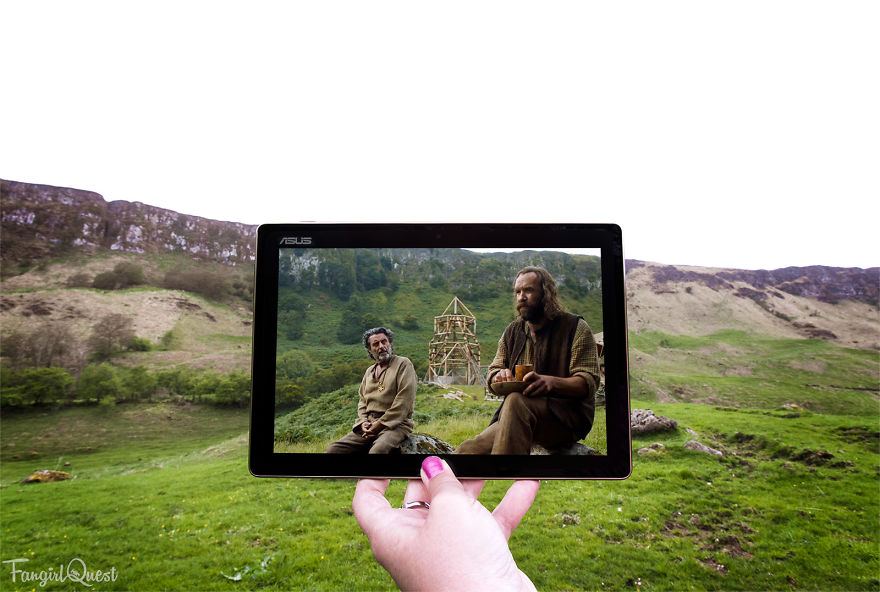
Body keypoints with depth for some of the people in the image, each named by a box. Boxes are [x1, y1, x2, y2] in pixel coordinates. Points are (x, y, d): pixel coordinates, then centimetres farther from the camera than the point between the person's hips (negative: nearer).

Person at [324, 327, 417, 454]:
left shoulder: (403, 364, 0)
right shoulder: (369, 371, 22)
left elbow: (403, 402, -9)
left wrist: (379, 424, -11)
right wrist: (363, 422, 1)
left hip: (394, 424, -6)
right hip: (368, 426, 6)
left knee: (377, 450, -38)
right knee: (332, 450, -12)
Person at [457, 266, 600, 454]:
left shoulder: (575, 327, 2)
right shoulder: (512, 331, 18)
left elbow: (589, 382, -7)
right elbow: (493, 370, 18)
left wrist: (551, 382, -28)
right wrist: (500, 375, -8)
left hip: (568, 416, -4)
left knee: (516, 401, -37)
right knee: (468, 449, -24)